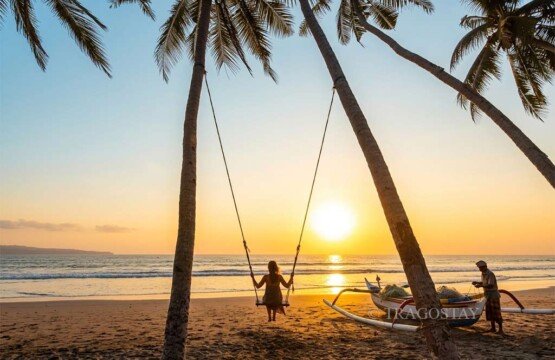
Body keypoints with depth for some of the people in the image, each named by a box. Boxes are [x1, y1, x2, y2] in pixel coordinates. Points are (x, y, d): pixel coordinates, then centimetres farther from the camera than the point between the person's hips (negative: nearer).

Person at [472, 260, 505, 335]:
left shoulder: (490, 274, -21)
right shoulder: (483, 274, 8)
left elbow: (491, 285, -29)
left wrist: (481, 285, -32)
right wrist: (477, 282, 11)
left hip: (494, 295, -9)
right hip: (488, 295, 9)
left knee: (496, 313, -5)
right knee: (489, 312, 12)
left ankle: (501, 330, 1)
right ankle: (493, 328, 21)